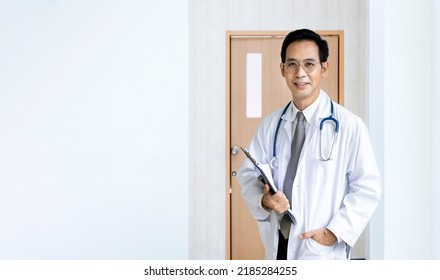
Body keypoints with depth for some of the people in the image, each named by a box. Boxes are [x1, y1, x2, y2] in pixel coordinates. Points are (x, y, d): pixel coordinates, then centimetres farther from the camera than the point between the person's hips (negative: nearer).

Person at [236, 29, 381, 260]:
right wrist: (263, 200, -13)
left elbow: (368, 189, -7)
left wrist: (334, 232, -15)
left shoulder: (349, 126, -10)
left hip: (323, 251, -4)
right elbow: (248, 173, 7)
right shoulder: (270, 125, 4)